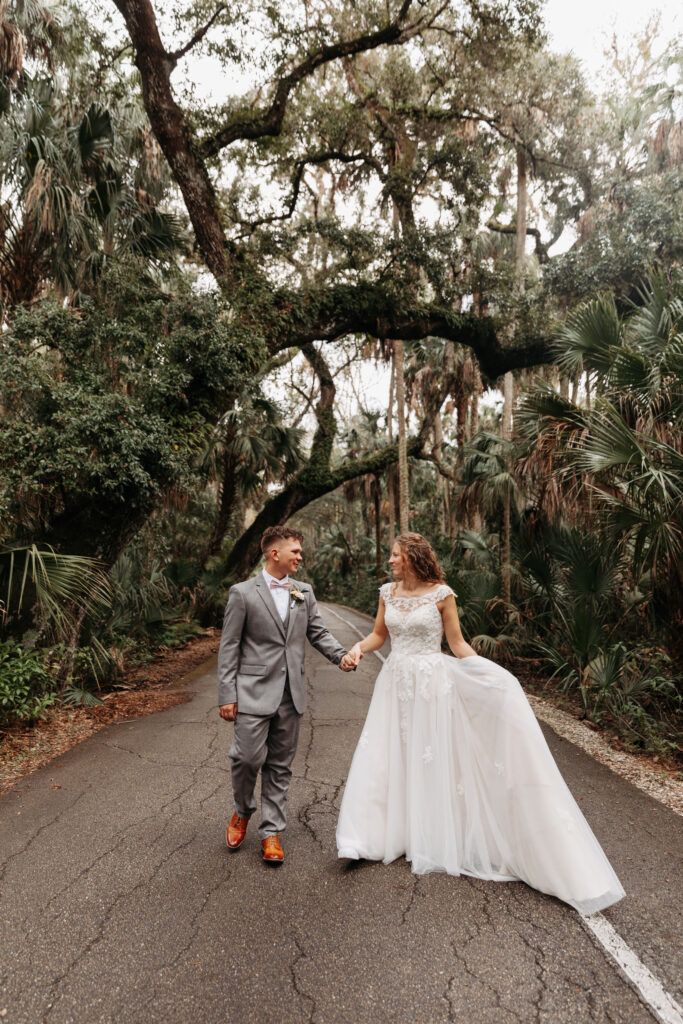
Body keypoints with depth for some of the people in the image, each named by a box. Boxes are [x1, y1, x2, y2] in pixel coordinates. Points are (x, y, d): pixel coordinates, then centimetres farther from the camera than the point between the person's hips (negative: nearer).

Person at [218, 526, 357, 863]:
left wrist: (341, 655, -7)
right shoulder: (243, 593, -5)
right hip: (254, 692, -4)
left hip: (291, 694, 4)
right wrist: (227, 695, -8)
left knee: (280, 765, 10)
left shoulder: (304, 592, 9)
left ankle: (271, 832, 25)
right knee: (248, 757, -5)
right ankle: (242, 811, 26)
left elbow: (318, 632, 12)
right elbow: (229, 647, -4)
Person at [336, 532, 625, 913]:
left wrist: (494, 675, -16)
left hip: (432, 684, -4)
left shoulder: (441, 593, -10)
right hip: (396, 683, 4)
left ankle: (435, 841, 25)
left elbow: (457, 643, -6)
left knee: (432, 761, 6)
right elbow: (379, 635, 13)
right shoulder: (388, 592, 3)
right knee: (388, 760, 7)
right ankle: (377, 834, 24)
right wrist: (358, 647, -6)